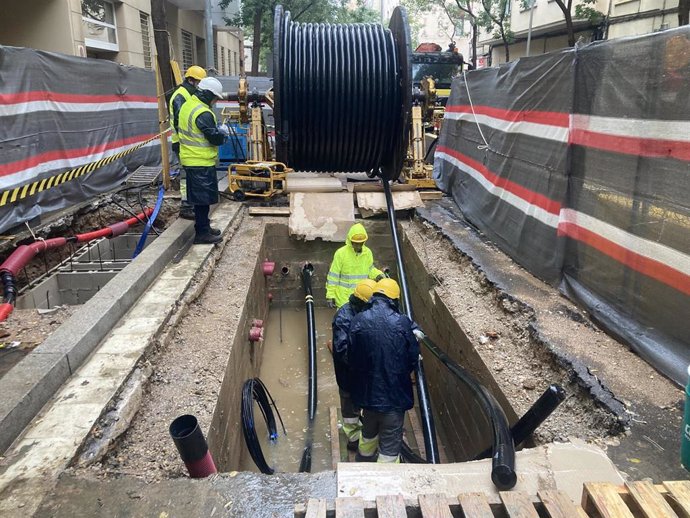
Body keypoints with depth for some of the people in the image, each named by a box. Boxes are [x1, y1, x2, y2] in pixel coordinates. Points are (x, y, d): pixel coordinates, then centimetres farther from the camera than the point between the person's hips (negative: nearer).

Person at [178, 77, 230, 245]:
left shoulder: (188, 105, 10)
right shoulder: (203, 114, -21)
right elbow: (216, 139, -21)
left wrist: (216, 129, 11)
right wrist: (223, 131, 0)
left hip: (191, 159, 10)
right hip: (201, 163, -10)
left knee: (200, 197, 18)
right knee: (203, 198, -2)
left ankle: (204, 227, 29)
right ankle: (202, 234, 4)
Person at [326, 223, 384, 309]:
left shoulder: (368, 253, 0)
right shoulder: (341, 253, -12)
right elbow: (333, 276, -7)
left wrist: (378, 275, -5)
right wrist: (330, 296, -6)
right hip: (344, 298, -4)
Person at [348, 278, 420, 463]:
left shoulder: (359, 320, -11)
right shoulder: (402, 323, -16)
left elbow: (350, 357, -3)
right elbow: (413, 359, -5)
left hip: (366, 391, 4)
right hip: (394, 394, -4)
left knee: (368, 433, 30)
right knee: (390, 445, 12)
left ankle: (363, 462, 53)